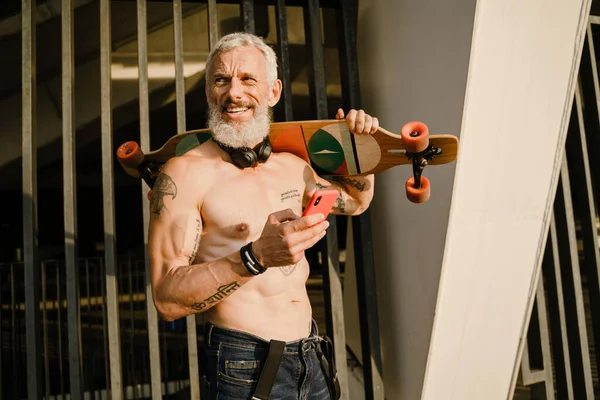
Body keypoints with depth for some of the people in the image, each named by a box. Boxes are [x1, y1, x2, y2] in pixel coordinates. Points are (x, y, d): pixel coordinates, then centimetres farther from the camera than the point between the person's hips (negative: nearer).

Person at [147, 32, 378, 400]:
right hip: (245, 369, -6)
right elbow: (167, 299, -20)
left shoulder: (292, 167, 5)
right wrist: (256, 258, -31)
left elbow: (354, 202, 25)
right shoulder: (185, 173, -13)